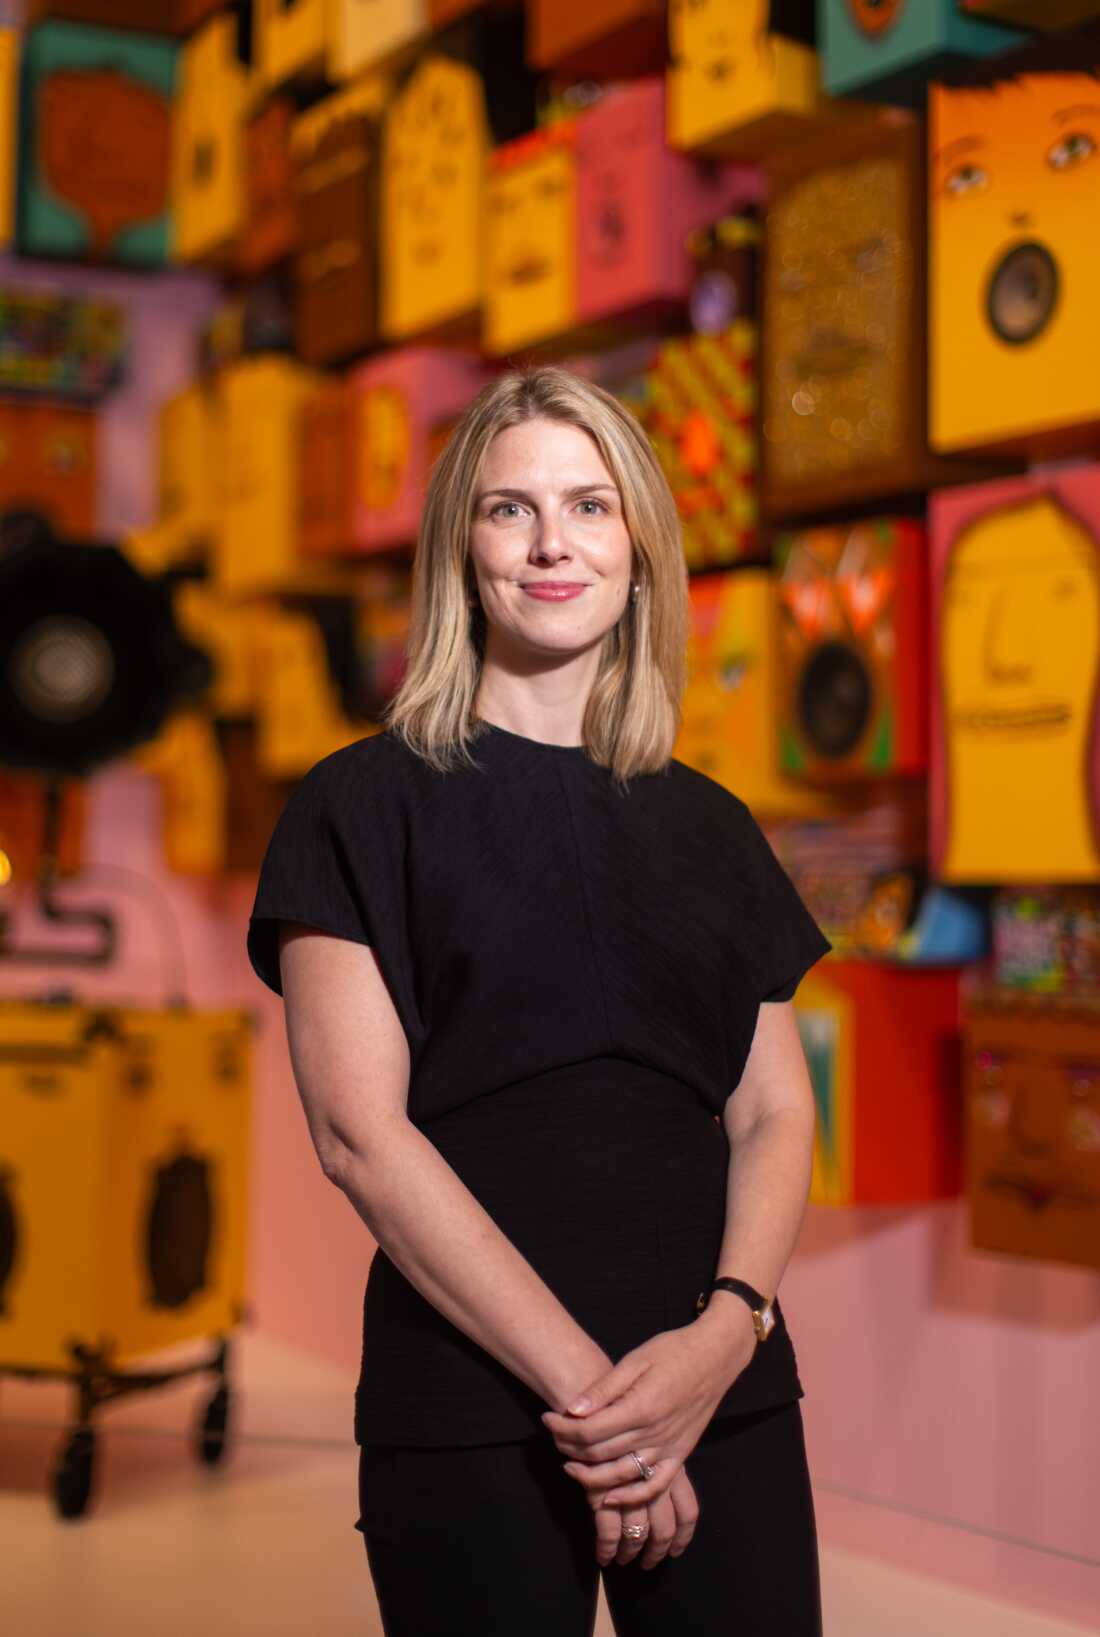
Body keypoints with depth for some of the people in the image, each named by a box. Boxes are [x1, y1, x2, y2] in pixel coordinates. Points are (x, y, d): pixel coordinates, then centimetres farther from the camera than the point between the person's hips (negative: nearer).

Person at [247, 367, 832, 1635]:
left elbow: (775, 1115, 9)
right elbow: (358, 1129, -9)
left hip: (722, 1393, 4)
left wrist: (728, 1329, -10)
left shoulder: (710, 831, 12)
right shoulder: (366, 807, -1)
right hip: (472, 1402, -3)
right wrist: (579, 1381, -14)